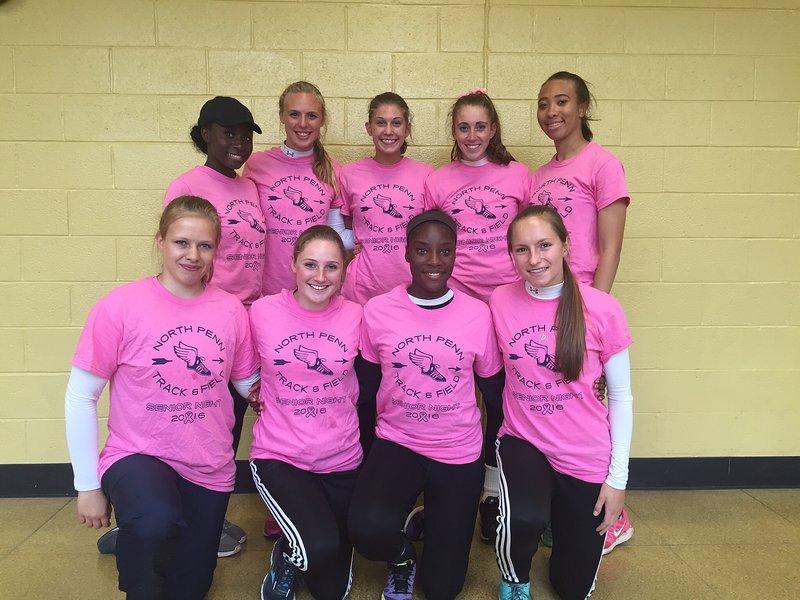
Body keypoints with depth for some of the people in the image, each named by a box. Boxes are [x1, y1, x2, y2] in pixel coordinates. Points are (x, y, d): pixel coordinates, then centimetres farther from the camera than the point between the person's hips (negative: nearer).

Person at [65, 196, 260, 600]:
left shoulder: (231, 310, -5)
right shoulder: (120, 306, -13)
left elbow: (250, 385, 7)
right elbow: (80, 397, -8)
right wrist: (88, 485, -6)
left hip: (209, 470, 4)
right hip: (137, 457, -3)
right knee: (155, 523, -36)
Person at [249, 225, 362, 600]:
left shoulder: (355, 316, -5)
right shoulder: (262, 312, -9)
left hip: (341, 461, 2)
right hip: (279, 457, -2)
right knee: (320, 547, -26)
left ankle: (296, 549, 40)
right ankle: (289, 555, 9)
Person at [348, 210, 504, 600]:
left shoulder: (478, 315, -9)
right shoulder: (377, 311, -9)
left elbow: (493, 389, 3)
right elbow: (366, 387, 3)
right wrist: (362, 453, 5)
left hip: (459, 454, 1)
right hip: (396, 444, 0)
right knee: (368, 527, -31)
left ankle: (434, 520, 39)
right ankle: (401, 556, 7)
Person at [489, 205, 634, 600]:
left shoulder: (602, 309, -14)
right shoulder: (500, 302, -8)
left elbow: (620, 396, -5)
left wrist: (618, 477, -4)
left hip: (587, 457, 0)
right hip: (523, 441, 0)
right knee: (522, 520, -33)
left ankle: (563, 512, 43)